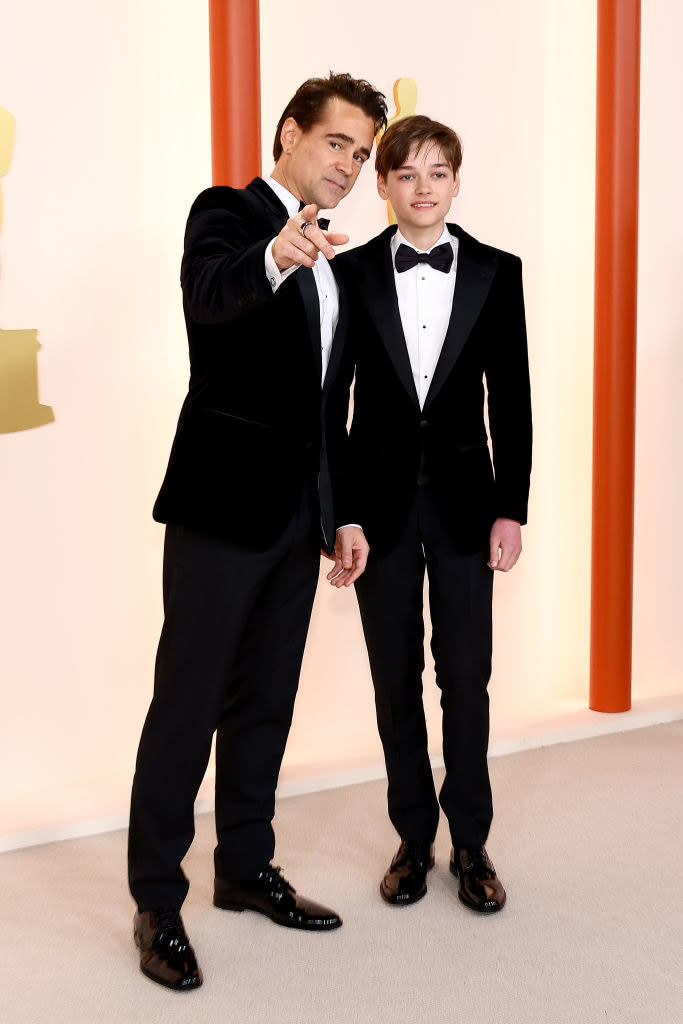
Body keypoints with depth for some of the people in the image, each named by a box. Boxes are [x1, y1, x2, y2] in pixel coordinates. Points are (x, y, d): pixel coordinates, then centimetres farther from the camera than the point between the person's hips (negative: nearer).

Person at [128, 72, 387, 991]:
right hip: (223, 502, -8)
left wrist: (340, 515, 17)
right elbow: (207, 293, -29)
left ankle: (246, 868, 29)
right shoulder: (227, 212, -4)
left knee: (267, 698, 14)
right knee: (188, 701, -2)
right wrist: (274, 257, -50)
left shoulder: (328, 260, 19)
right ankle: (157, 904, 11)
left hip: (296, 511, 8)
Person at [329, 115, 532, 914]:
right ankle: (413, 838, 25)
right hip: (381, 501, 0)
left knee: (466, 676, 5)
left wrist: (511, 509, -3)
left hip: (463, 500, 0)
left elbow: (511, 400, 2)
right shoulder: (351, 273, 1)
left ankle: (470, 841, 22)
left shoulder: (497, 273, 2)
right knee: (396, 678, 9)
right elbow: (331, 398, 1)